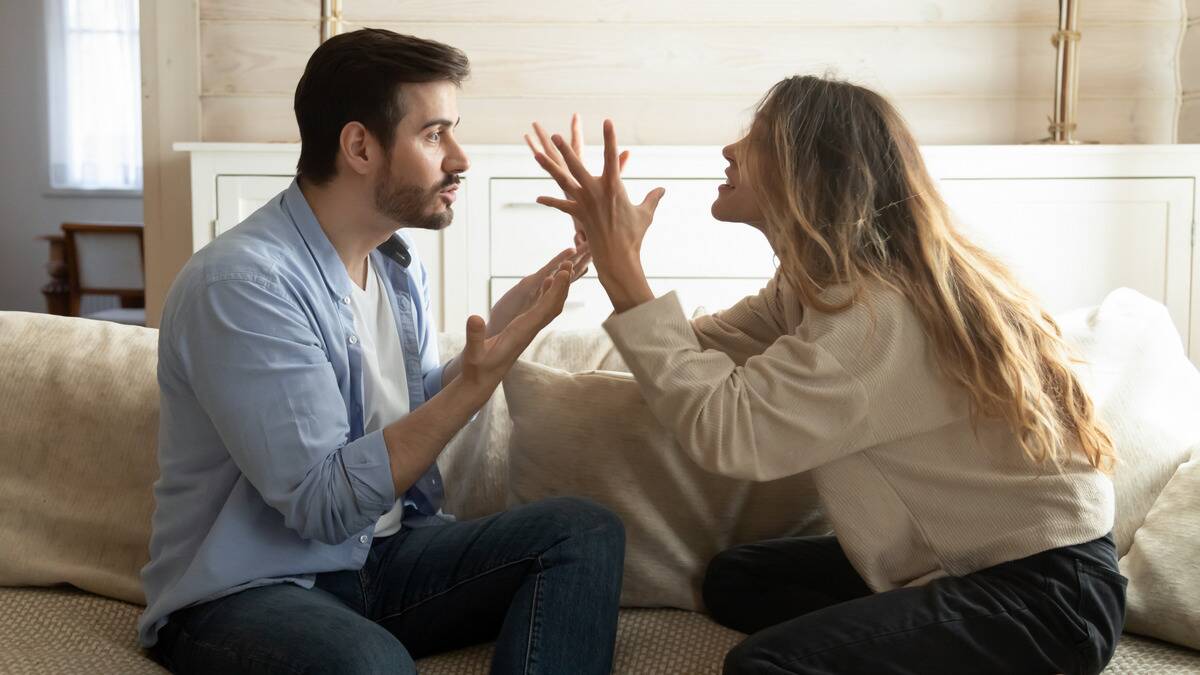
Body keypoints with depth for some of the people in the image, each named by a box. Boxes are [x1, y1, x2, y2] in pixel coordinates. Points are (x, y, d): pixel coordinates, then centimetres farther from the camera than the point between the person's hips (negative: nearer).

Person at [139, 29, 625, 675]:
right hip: (246, 592, -8)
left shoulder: (398, 259, 6)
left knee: (584, 531, -10)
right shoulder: (240, 281, -21)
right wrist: (477, 379, -27)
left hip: (384, 556, 8)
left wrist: (500, 327, -3)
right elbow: (324, 505, -23)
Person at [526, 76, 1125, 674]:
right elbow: (696, 354, 3)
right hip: (965, 558, 9)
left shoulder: (884, 311, -27)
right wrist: (608, 252, -3)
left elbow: (724, 429, -32)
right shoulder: (820, 282, 4)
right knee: (735, 578, 10)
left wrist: (621, 269, -26)